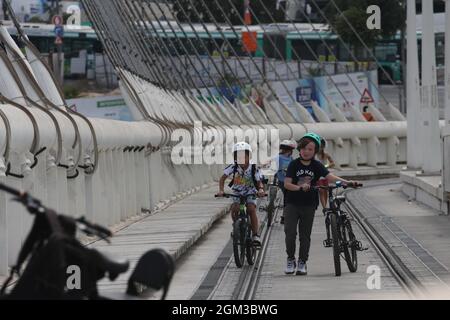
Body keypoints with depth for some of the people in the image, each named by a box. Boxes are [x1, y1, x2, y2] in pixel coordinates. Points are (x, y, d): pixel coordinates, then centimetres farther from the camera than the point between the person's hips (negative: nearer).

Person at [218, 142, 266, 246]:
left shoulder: (254, 169, -16)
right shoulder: (233, 168, -15)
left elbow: (259, 182, -14)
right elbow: (223, 179, -11)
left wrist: (261, 190, -37)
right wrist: (221, 190, -28)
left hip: (250, 194, -1)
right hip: (237, 194, 2)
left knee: (251, 209, -24)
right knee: (234, 209, -23)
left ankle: (256, 235, -23)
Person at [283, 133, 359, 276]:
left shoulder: (317, 166, -1)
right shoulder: (294, 164, -5)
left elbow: (329, 176, -14)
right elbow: (287, 183, -12)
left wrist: (346, 182, -29)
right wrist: (300, 187, -29)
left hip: (309, 205, 2)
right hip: (292, 203, -2)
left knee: (305, 235, 5)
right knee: (290, 232, -13)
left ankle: (302, 262, 17)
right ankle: (291, 259, 5)